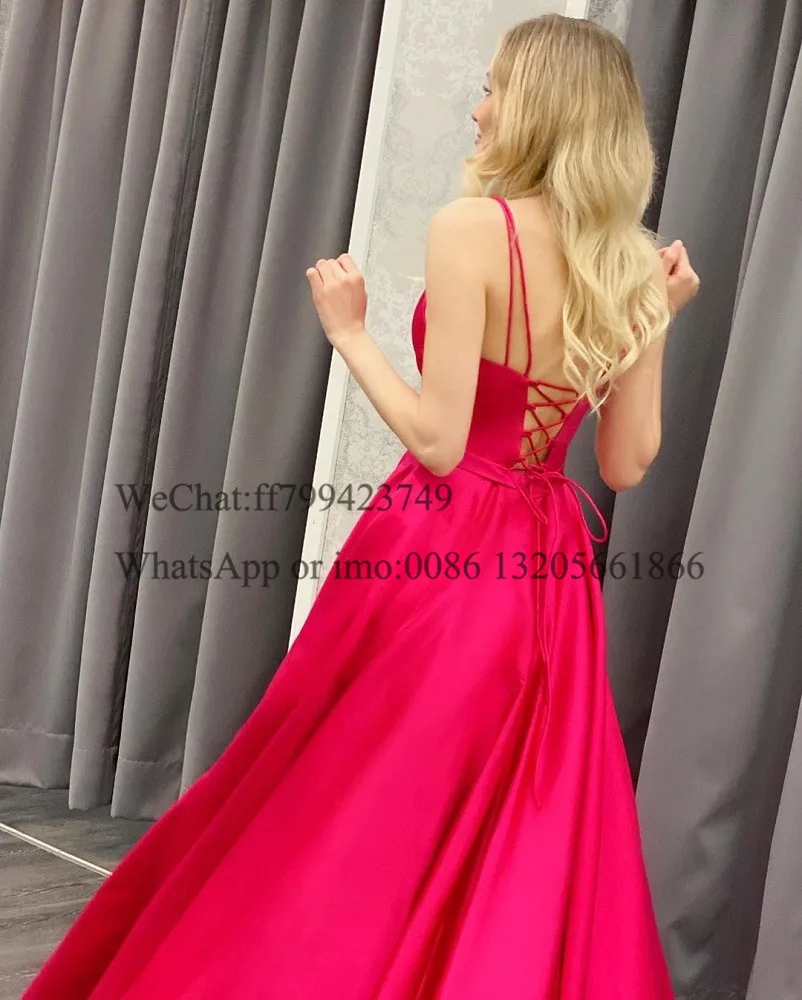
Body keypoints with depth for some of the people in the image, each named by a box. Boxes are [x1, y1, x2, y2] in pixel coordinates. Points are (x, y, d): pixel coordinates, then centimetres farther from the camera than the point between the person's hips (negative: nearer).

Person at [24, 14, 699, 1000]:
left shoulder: (471, 226, -15)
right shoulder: (638, 269, 2)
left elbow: (438, 439, -18)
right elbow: (627, 464, 5)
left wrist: (349, 331, -6)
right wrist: (659, 323, 13)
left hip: (436, 556, -6)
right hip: (549, 569, 6)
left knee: (342, 831, 9)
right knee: (519, 861, 16)